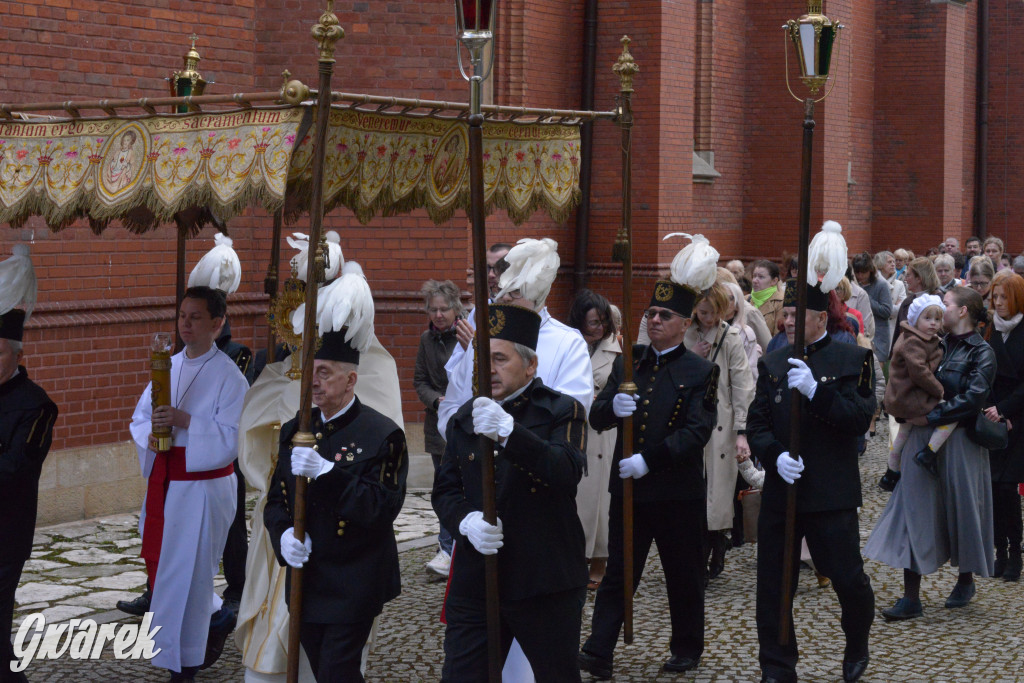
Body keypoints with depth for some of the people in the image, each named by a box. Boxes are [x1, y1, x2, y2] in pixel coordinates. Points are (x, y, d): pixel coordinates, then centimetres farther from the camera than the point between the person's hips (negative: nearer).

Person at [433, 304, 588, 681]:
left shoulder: (562, 412, -4)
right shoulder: (465, 418, 12)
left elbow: (567, 473, -22)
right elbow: (444, 490, 10)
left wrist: (508, 432, -36)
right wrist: (466, 520, -14)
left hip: (546, 582, -3)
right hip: (474, 580, 4)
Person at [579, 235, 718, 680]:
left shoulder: (701, 372, -4)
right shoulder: (627, 364, 10)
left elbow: (696, 433, -13)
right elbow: (597, 419, 8)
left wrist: (649, 460, -21)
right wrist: (612, 407, -16)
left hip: (679, 492, -3)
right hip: (628, 490, 3)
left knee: (684, 577, 10)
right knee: (618, 574, 4)